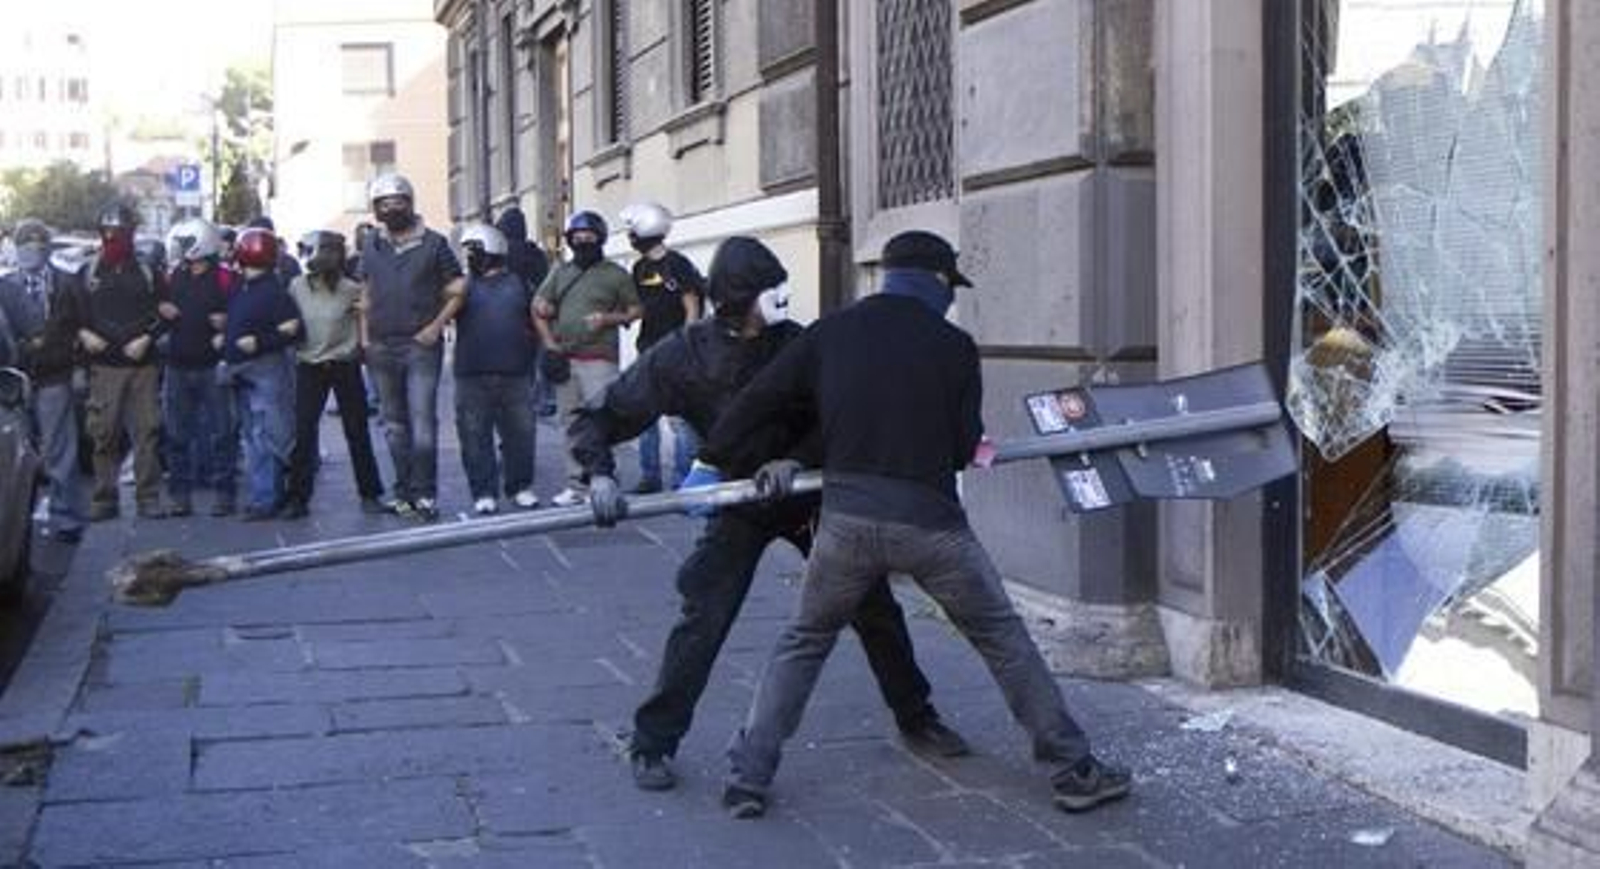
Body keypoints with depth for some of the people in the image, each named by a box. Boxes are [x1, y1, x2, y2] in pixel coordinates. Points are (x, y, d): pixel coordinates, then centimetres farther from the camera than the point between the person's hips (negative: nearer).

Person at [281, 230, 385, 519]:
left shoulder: (351, 290, -7)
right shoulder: (297, 286, -2)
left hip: (344, 366, -1)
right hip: (309, 367, 1)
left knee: (356, 431, 5)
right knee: (303, 432, -1)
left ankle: (370, 493, 15)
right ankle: (297, 497, 5)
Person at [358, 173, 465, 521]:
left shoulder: (433, 244, -1)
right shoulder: (372, 246, 12)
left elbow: (458, 291, 1)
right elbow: (366, 296, 18)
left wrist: (436, 326, -9)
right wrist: (365, 335, 8)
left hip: (421, 346, -5)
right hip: (381, 348, 5)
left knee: (422, 422, -10)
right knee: (394, 424, 11)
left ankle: (424, 493, -6)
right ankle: (404, 490, 20)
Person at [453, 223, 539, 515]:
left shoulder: (517, 284, 10)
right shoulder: (463, 285, 8)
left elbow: (535, 322, 15)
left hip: (513, 374, 1)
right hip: (472, 375, -1)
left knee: (519, 433, 5)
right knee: (475, 436, 0)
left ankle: (520, 487, 19)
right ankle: (484, 493, 8)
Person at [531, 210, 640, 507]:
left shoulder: (615, 274, 3)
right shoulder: (560, 273, 16)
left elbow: (635, 310, 3)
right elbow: (539, 309, 17)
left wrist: (608, 319, -13)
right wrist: (549, 343, 5)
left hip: (599, 359, -5)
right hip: (564, 358, 5)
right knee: (571, 423, 10)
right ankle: (577, 484, 17)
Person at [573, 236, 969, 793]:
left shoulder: (794, 344, -11)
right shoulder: (684, 355, -17)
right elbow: (601, 418, -14)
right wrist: (599, 473, -31)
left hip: (810, 495, 3)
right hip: (739, 503, -2)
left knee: (874, 606, 6)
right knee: (703, 619, -13)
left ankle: (916, 720, 26)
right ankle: (652, 744, 3)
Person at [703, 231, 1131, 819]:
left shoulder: (830, 334, 6)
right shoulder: (952, 347, 1)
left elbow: (759, 400, 7)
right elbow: (964, 447, 4)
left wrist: (711, 458, 20)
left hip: (845, 520, 2)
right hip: (930, 522, -2)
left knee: (804, 642, 20)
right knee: (1004, 640, 13)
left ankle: (747, 779, 16)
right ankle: (1073, 769, 19)